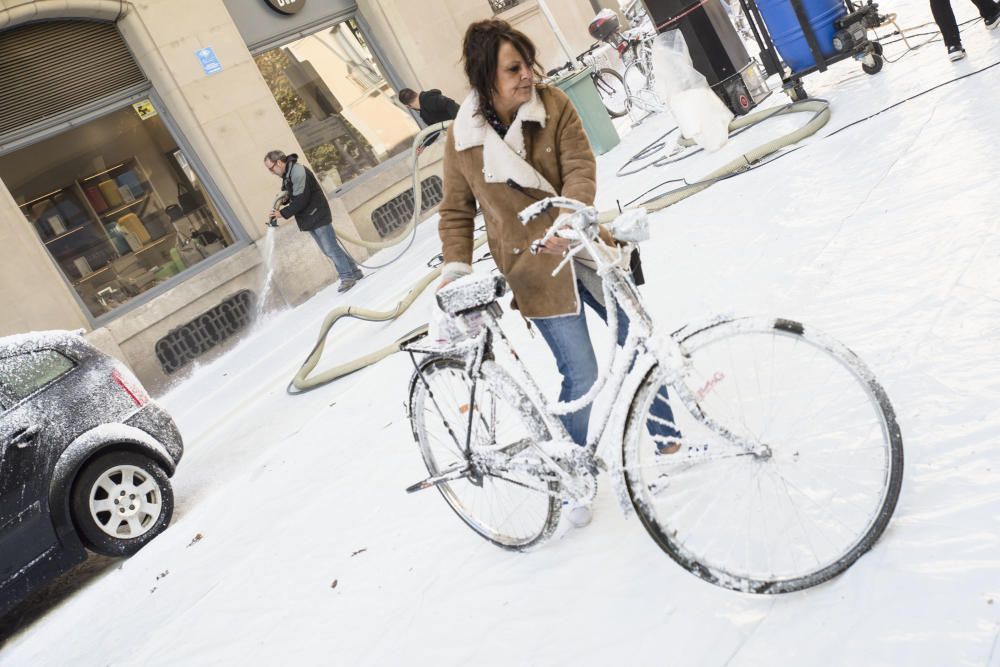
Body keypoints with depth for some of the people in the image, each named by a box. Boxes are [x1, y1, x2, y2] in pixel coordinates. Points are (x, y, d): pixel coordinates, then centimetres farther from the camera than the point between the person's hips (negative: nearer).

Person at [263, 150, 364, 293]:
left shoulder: (298, 172, -19)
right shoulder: (286, 175, 12)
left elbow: (301, 199, -24)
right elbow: (287, 194, 21)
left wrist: (283, 213, -19)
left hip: (317, 216, -10)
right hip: (309, 219, 10)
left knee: (331, 248, -8)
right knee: (328, 250, 12)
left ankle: (347, 277, -2)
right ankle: (354, 271, 19)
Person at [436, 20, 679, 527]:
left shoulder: (553, 105, -4)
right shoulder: (462, 140, -5)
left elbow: (580, 167, -14)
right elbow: (456, 212, 3)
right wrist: (456, 268, -11)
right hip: (533, 271, -2)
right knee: (581, 376, -6)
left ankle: (667, 436, 35)